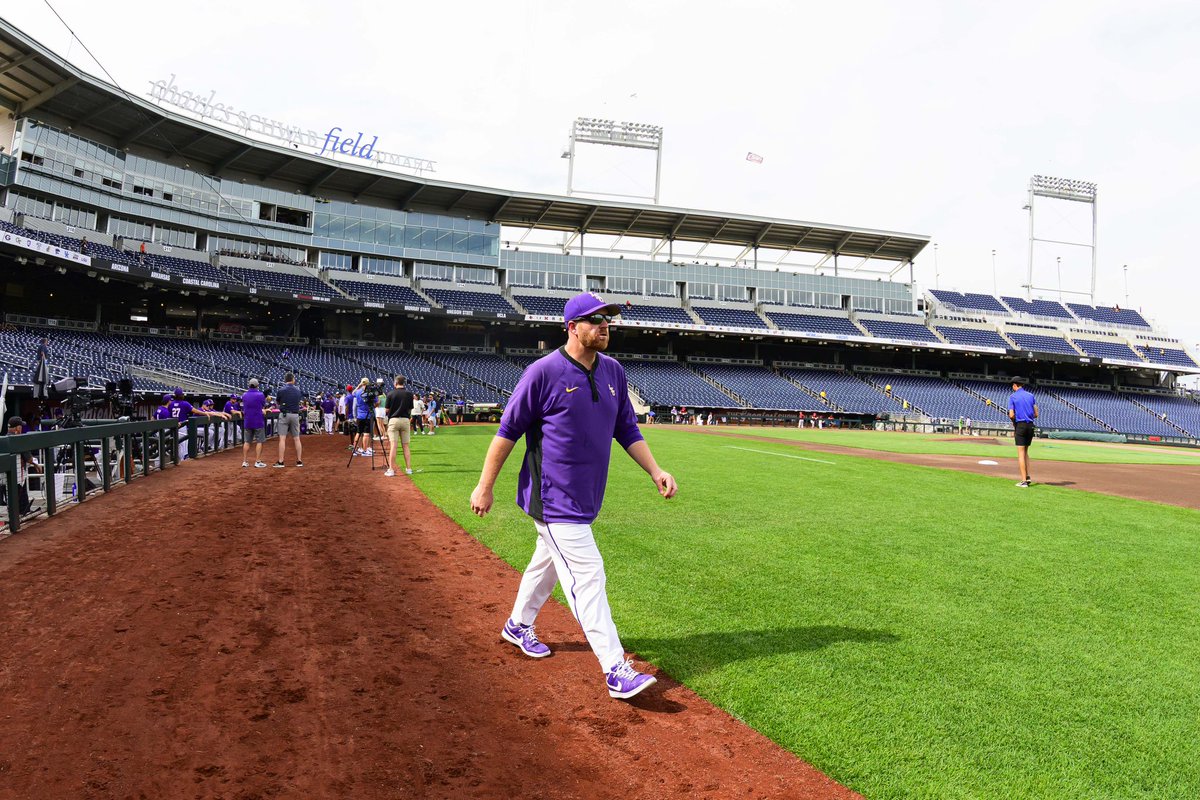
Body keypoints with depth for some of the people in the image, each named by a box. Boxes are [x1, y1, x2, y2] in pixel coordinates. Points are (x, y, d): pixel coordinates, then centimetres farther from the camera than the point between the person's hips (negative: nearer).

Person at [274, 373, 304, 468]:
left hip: (284, 415, -3)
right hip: (295, 415, 3)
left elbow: (277, 402, 6)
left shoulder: (281, 391, -7)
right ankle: (299, 461, 10)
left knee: (282, 438, -3)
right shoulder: (298, 390, 2)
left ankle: (280, 462, -6)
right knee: (297, 438, 8)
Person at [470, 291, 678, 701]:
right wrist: (484, 487, -9)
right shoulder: (544, 372, -15)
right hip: (553, 496, -8)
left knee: (549, 560, 23)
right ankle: (616, 671, -6)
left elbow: (627, 430, 12)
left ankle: (518, 626, 45)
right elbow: (508, 431, -10)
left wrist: (656, 471, 2)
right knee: (587, 574, -9)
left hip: (586, 495, 8)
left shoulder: (613, 371, 5)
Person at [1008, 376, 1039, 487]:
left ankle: (1024, 481, -8)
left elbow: (1011, 415, -12)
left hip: (1020, 425, -5)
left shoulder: (1013, 397, -4)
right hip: (1030, 425, 5)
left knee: (1021, 453, -4)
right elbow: (1036, 414, 7)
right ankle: (1027, 477, 11)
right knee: (1025, 452, 17)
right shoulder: (1031, 396, 11)